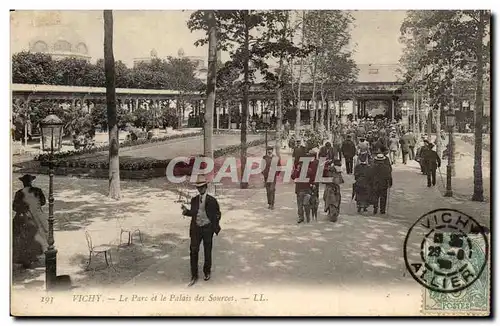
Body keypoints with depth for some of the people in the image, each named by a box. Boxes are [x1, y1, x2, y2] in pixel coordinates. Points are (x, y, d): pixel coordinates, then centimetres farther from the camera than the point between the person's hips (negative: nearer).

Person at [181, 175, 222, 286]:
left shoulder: (211, 200, -7)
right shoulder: (194, 200, 4)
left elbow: (217, 213, 1)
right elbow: (193, 213, 12)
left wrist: (215, 225, -12)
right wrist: (186, 211, -9)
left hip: (207, 228, -2)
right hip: (196, 228, 2)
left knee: (207, 251, 11)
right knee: (193, 251, 1)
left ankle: (207, 272, 32)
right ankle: (194, 276, 13)